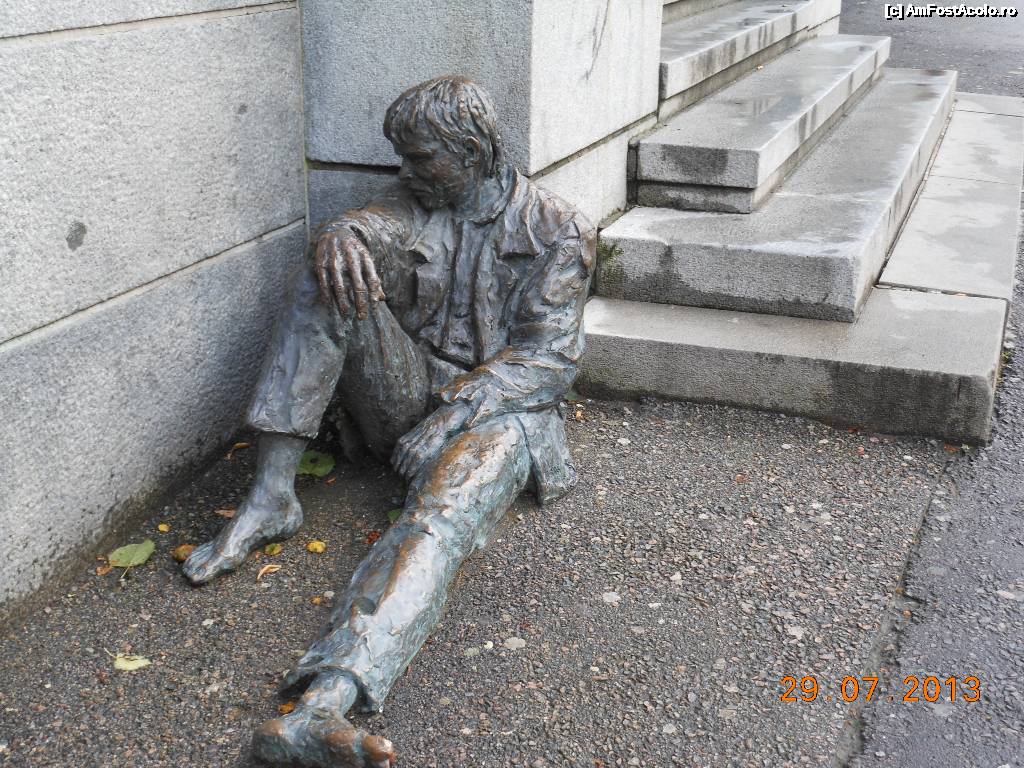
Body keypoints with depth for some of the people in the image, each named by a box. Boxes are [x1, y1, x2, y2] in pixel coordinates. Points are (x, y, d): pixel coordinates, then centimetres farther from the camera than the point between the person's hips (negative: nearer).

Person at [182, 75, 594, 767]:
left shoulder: (555, 232, -2)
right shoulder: (416, 202, 13)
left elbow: (549, 357, -10)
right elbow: (370, 226, -8)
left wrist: (456, 411, -23)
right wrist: (342, 237, -34)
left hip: (496, 403, -4)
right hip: (409, 391, 5)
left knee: (444, 514, -37)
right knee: (332, 276, -19)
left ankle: (325, 702, -61)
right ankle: (271, 499, -24)